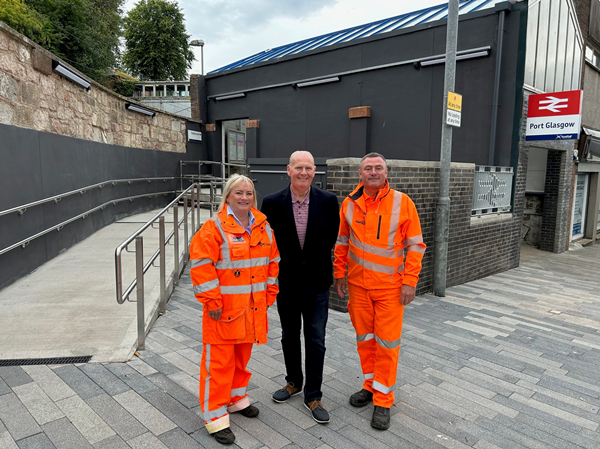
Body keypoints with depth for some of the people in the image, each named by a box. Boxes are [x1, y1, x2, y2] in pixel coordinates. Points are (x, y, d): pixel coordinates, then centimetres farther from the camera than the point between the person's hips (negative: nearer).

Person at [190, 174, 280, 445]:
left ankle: (237, 398, 42)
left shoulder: (263, 226, 6)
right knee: (219, 360, 3)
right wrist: (211, 301, -17)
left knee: (242, 355, 21)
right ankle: (215, 417, 18)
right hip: (224, 308, -6)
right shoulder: (215, 227, -13)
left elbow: (272, 259, 13)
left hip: (253, 307, 6)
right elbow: (201, 264, -16)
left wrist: (270, 292, 10)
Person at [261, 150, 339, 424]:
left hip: (317, 283, -1)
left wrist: (317, 262, 2)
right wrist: (275, 271, 1)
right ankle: (294, 382, 41)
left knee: (316, 340, 7)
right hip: (286, 282, 1)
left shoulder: (328, 201, -9)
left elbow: (332, 238, 2)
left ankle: (313, 396, 25)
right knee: (289, 336, 18)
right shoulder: (272, 203, -9)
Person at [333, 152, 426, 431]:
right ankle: (370, 385, 34)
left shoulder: (402, 202, -8)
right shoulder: (349, 204, 1)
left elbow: (415, 245, -5)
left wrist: (410, 281, -10)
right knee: (364, 338, 14)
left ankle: (383, 400, 16)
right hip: (358, 284, 3)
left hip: (390, 285, -3)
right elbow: (342, 242, 11)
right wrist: (339, 275, 9)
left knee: (387, 342, 2)